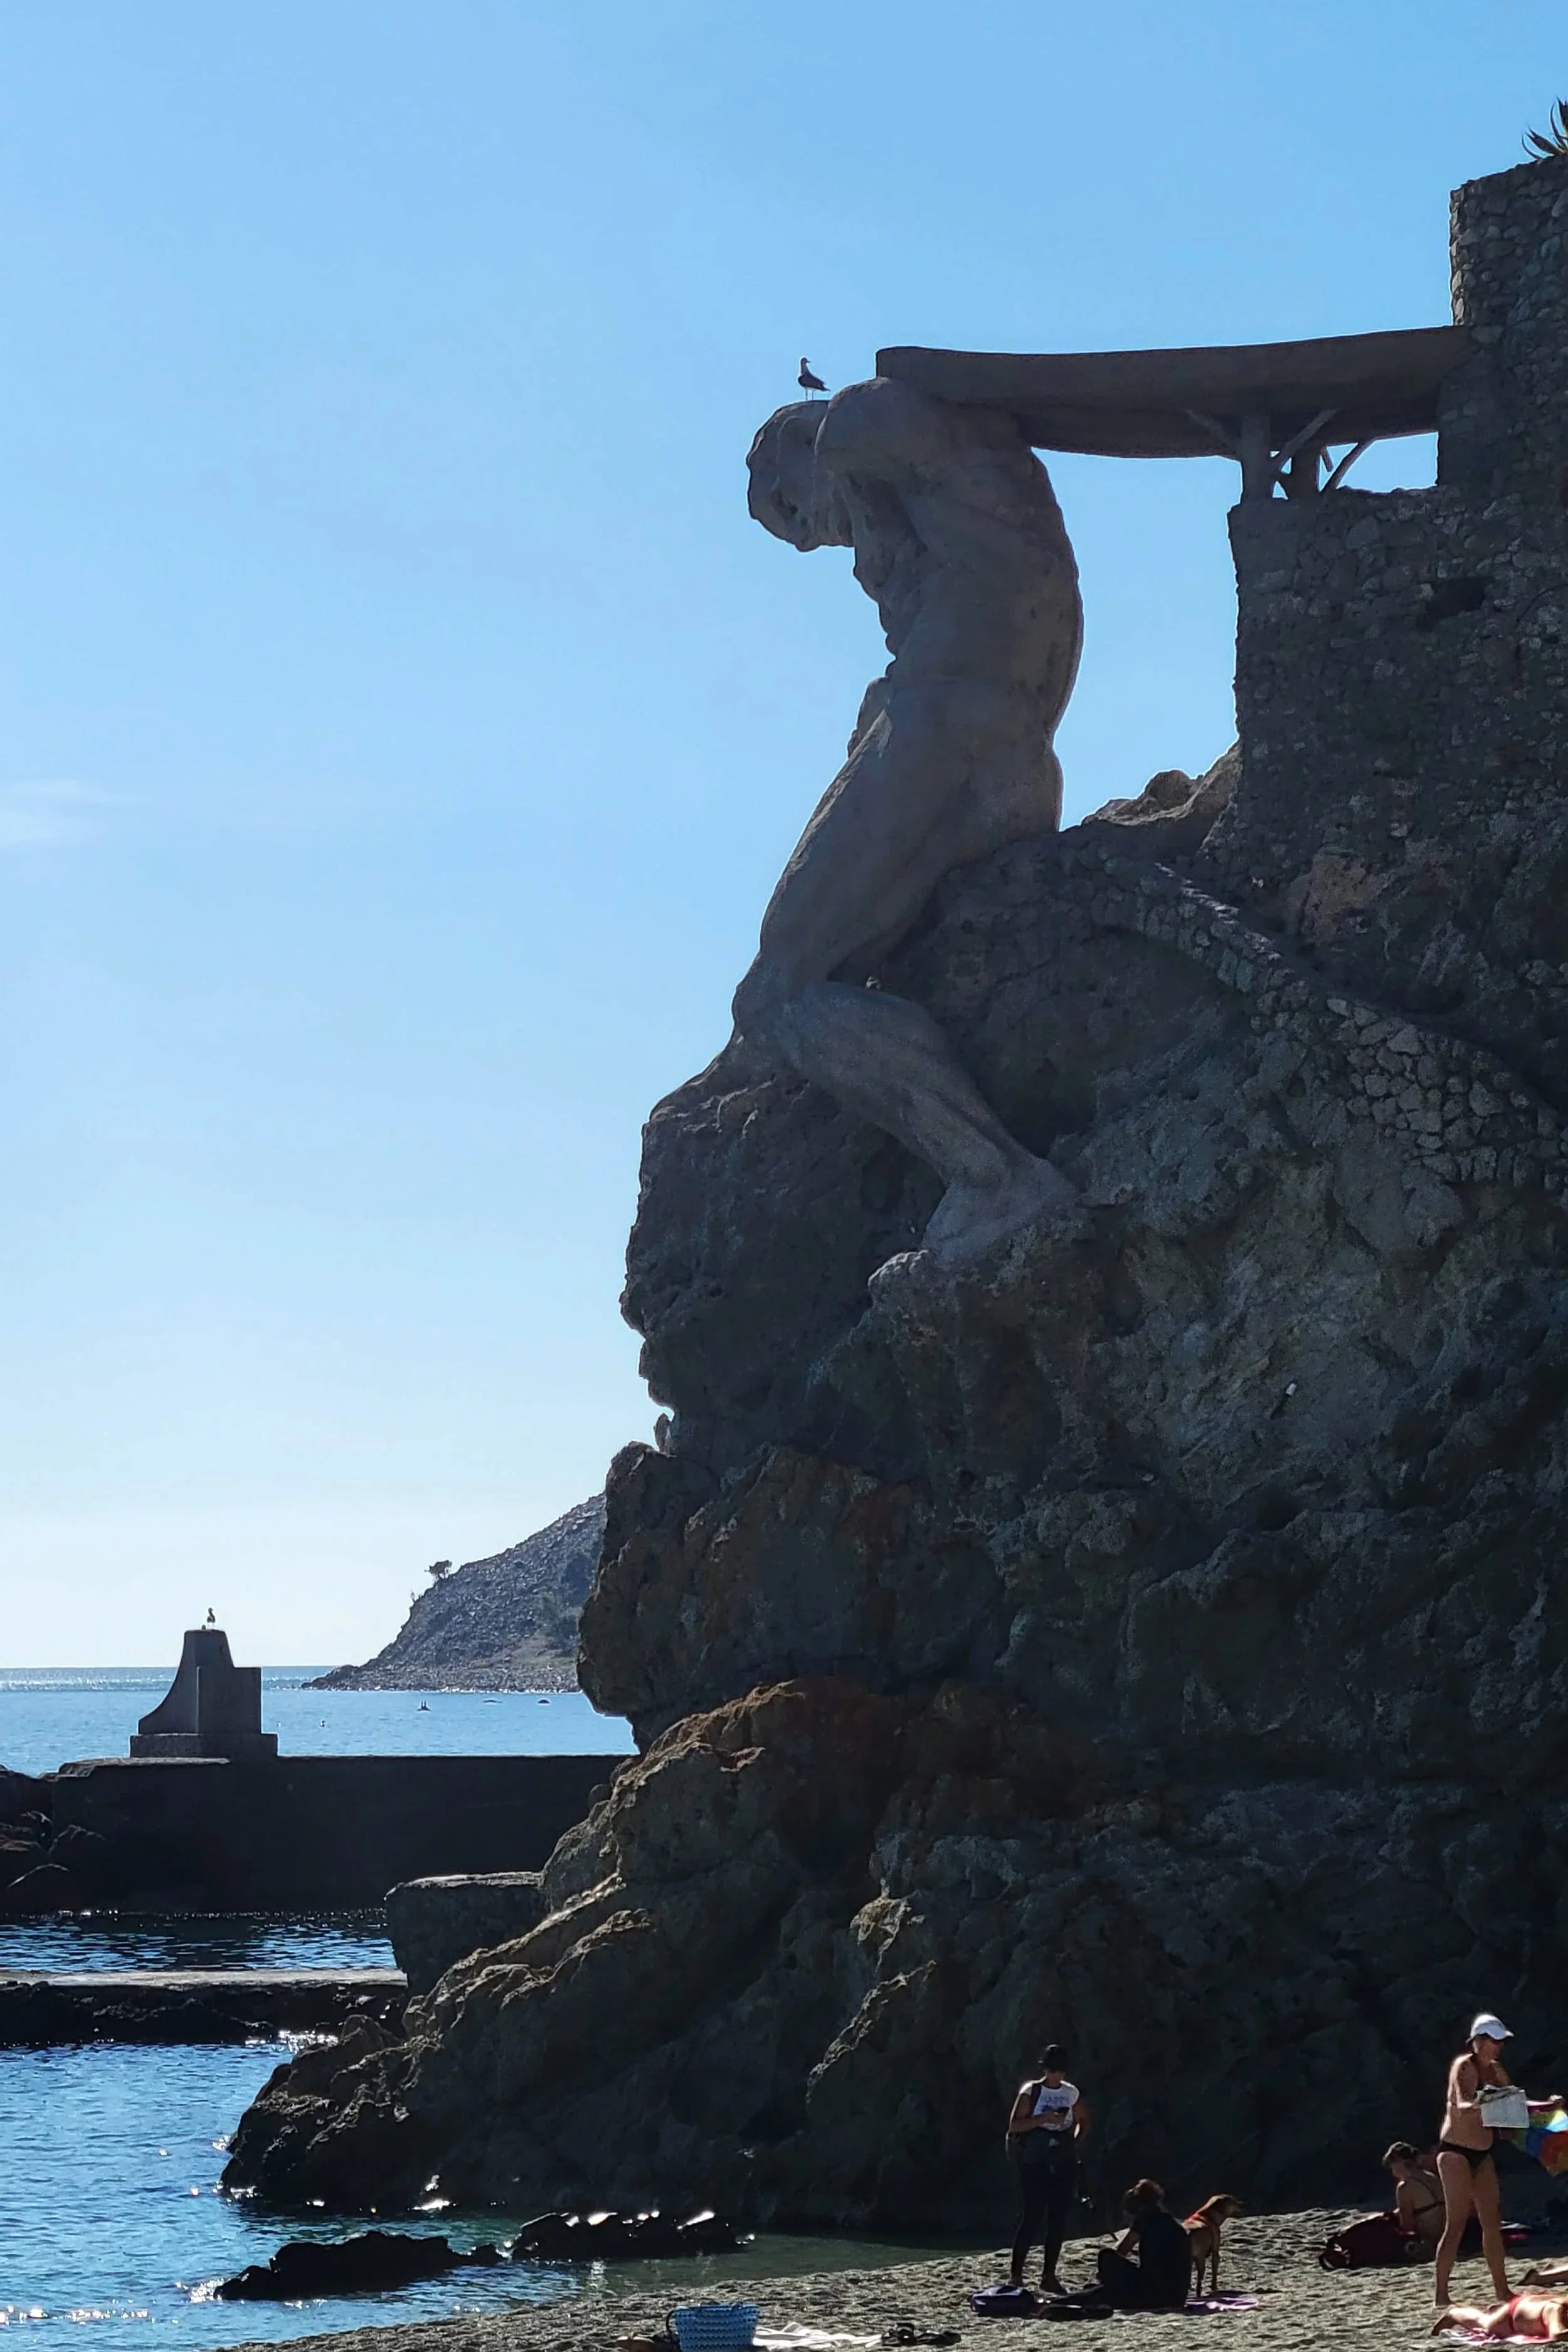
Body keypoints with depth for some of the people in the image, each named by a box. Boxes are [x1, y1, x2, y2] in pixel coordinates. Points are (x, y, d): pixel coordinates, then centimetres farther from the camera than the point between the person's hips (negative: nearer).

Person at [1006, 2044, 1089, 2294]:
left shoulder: (1072, 2093, 9)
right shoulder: (1031, 2092, -3)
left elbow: (1084, 2120, 24)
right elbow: (1014, 2125, -9)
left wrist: (1075, 2141, 6)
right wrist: (1045, 2118, -20)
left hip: (1064, 2163, 5)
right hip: (1035, 2162, -5)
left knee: (1059, 2220, 4)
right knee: (1031, 2218, -8)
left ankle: (1049, 2275, 11)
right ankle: (1016, 2275, -3)